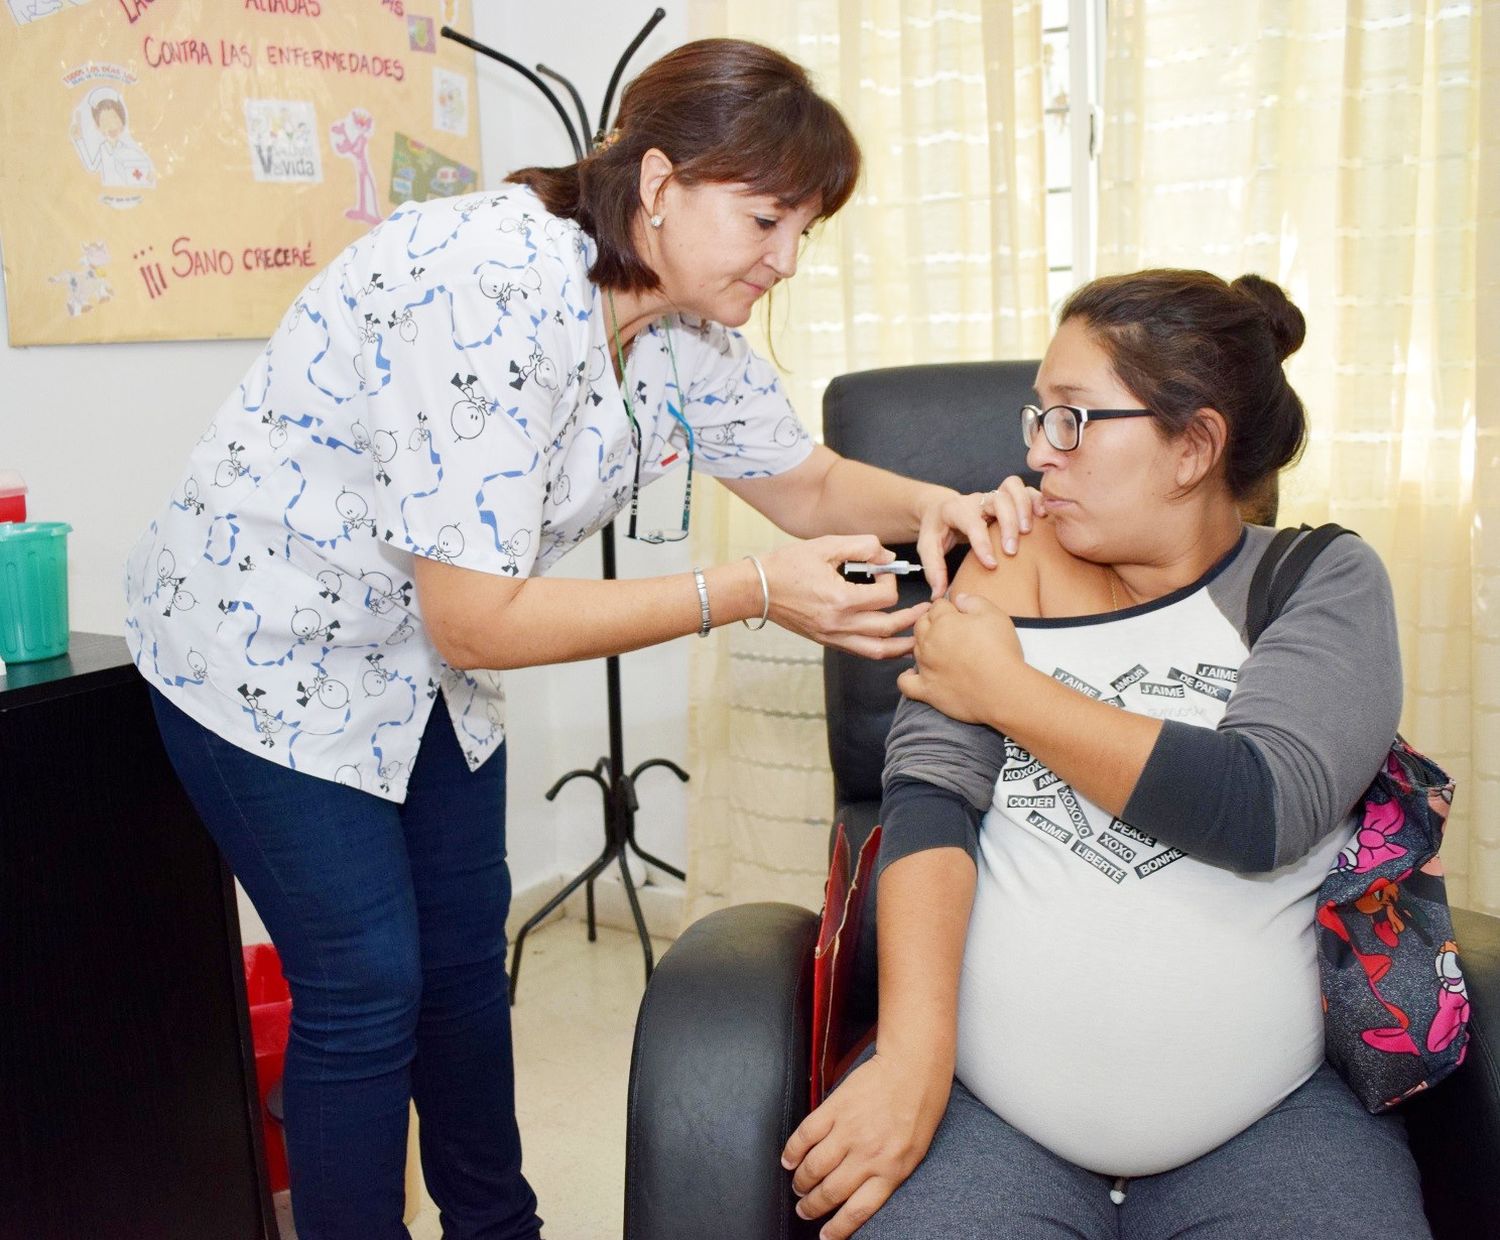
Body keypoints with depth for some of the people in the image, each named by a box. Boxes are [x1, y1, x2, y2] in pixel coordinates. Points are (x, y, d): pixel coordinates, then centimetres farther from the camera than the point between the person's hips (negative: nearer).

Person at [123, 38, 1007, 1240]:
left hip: (426, 650, 8)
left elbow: (809, 481, 5)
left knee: (467, 951, 15)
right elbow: (480, 621, -34)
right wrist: (751, 591, -35)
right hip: (264, 642, -8)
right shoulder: (492, 293, -34)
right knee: (367, 987, -3)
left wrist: (927, 505, -17)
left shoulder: (683, 321, -8)